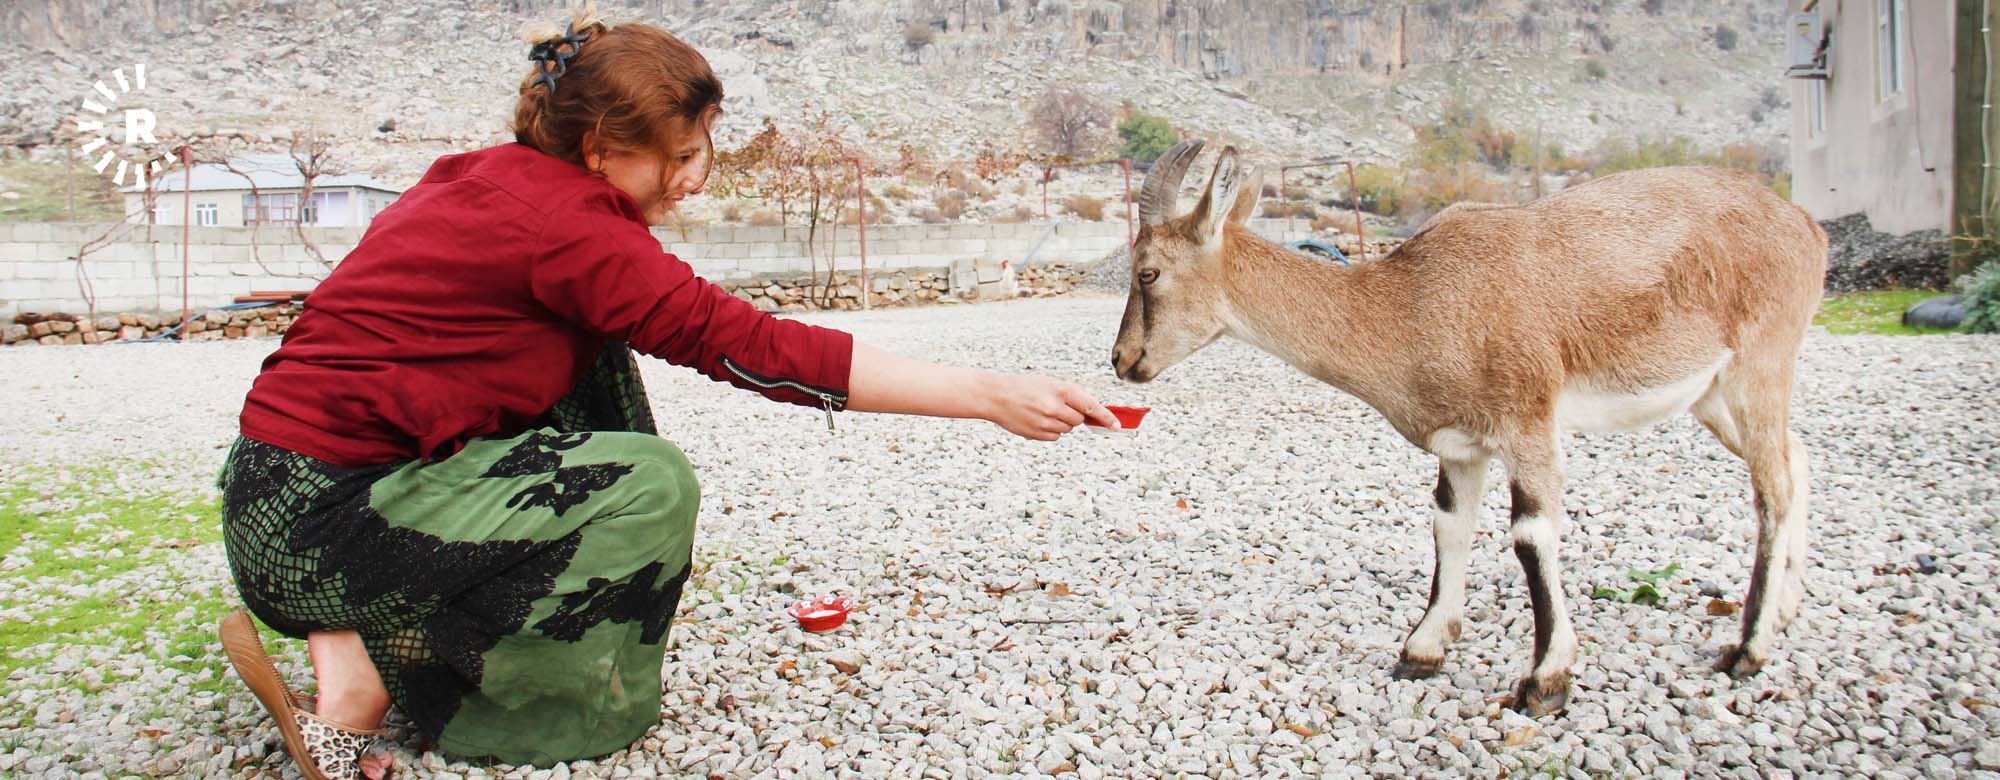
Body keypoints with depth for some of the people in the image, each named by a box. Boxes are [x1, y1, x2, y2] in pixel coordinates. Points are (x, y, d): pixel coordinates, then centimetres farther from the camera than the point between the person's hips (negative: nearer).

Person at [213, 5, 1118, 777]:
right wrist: (991, 396, -24)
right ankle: (359, 678, -6)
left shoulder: (488, 179, 8)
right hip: (320, 520, -9)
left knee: (593, 367, 10)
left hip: (287, 483, 9)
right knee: (650, 486, -14)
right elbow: (747, 344, -24)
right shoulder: (562, 221, -19)